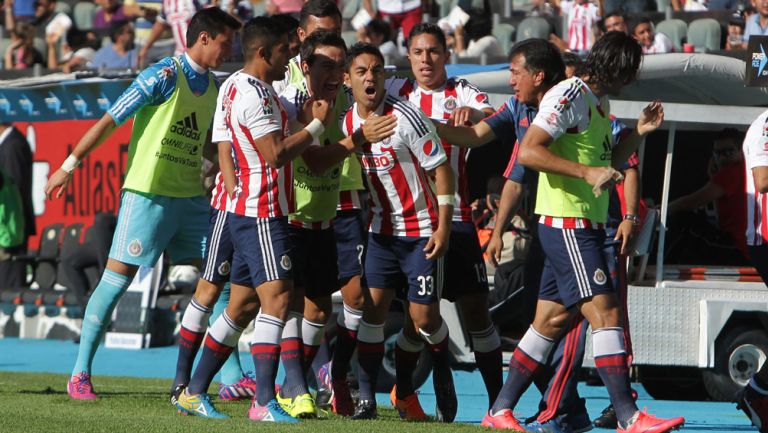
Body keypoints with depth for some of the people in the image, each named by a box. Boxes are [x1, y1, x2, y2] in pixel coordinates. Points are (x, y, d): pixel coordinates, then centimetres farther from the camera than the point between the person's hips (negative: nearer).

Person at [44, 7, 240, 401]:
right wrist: (68, 166, -8)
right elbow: (109, 121, -9)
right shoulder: (163, 76, -11)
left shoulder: (212, 87, 11)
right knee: (116, 279, -5)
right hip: (148, 194, -7)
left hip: (191, 197, 7)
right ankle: (80, 373, 4)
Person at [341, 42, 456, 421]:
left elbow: (441, 166, -12)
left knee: (425, 317, -2)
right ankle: (366, 397, -3)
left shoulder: (405, 117, -16)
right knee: (371, 308, -7)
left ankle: (443, 380, 25)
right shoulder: (347, 123, 1)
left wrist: (443, 226, -14)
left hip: (422, 230, -4)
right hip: (381, 230, 4)